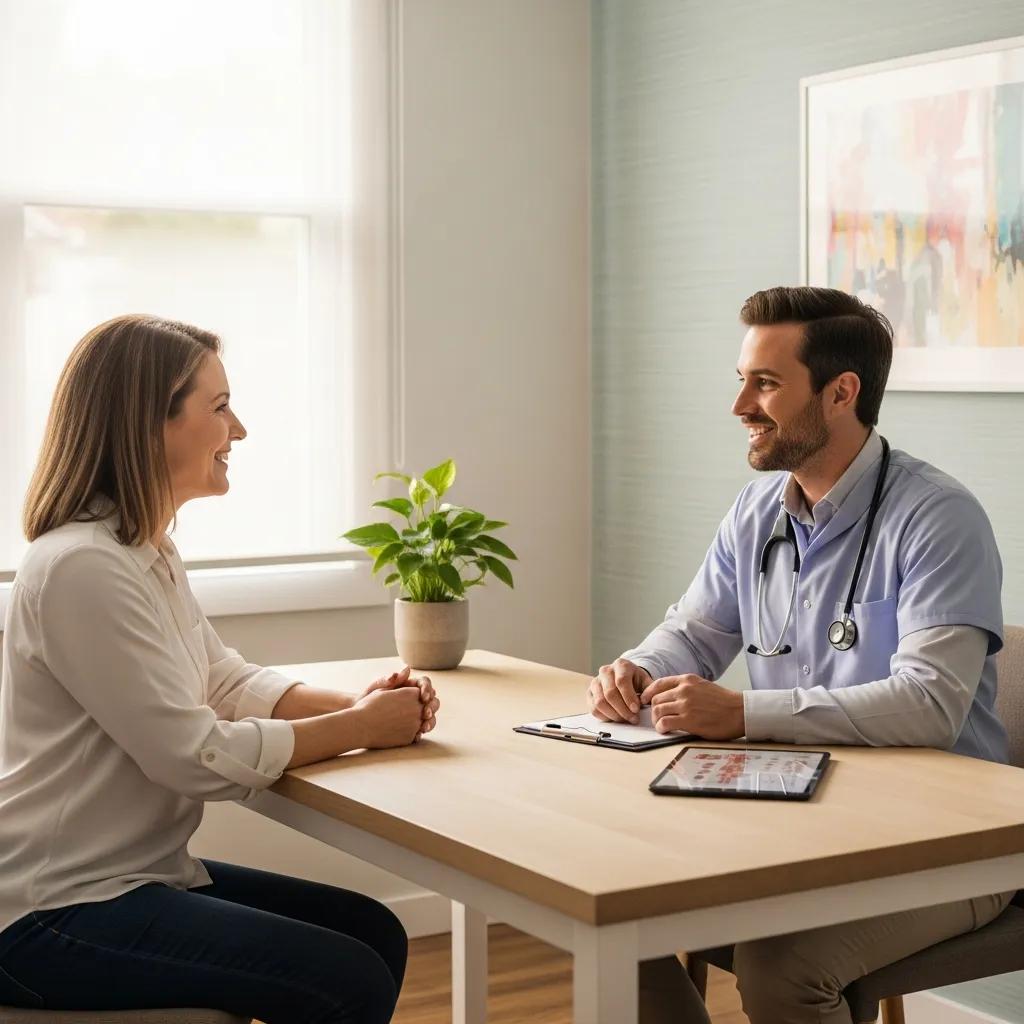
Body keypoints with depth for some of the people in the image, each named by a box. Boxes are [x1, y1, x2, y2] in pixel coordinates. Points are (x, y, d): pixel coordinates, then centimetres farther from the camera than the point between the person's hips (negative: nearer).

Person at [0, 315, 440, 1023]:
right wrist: (362, 729, -12)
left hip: (139, 872, 10)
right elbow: (196, 757, -22)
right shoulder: (83, 568, -22)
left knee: (376, 932, 8)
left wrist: (360, 704, -5)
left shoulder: (148, 552, 10)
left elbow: (229, 681, 12)